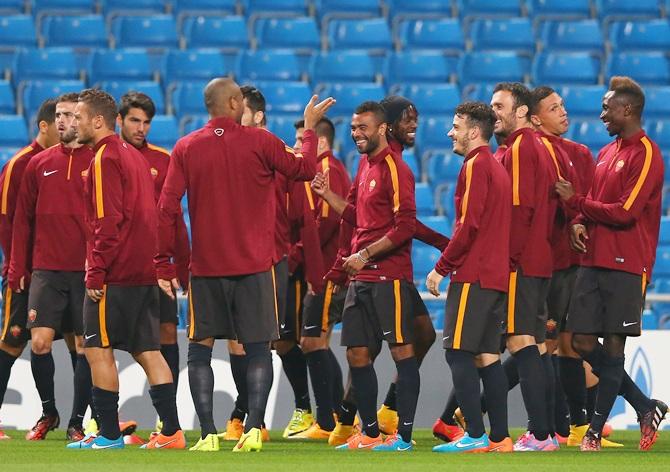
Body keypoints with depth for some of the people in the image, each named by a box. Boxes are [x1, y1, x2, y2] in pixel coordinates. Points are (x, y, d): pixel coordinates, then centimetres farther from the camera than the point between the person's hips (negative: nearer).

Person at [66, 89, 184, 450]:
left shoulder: (105, 159, -11)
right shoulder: (134, 156, 17)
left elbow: (107, 221, -19)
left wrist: (95, 272, -18)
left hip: (116, 273, -9)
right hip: (144, 271, 9)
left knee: (97, 349, -3)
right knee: (147, 351, 8)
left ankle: (109, 434, -3)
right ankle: (171, 432, 4)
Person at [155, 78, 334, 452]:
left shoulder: (186, 148, 0)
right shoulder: (260, 142, -4)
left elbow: (167, 209, -3)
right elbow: (305, 169, 10)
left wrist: (164, 265, 3)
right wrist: (310, 128, 25)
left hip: (206, 267, 1)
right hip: (255, 266, -1)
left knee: (200, 349, 7)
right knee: (258, 348, 5)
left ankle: (208, 434, -2)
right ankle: (253, 429, -7)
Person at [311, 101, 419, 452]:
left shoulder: (394, 169, -11)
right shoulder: (365, 165, 16)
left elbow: (405, 226, -17)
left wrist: (365, 255, -16)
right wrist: (326, 194, 11)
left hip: (389, 275, -9)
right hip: (361, 278, 9)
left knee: (402, 350, -6)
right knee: (357, 354, 9)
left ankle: (404, 435, -7)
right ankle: (370, 433, 17)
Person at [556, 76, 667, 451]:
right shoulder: (608, 152, 17)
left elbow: (624, 212, -16)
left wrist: (575, 200, -10)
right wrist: (580, 222, 1)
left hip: (627, 265, -8)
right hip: (595, 261, 8)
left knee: (613, 345, -3)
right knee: (584, 343, 3)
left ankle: (596, 430, 3)